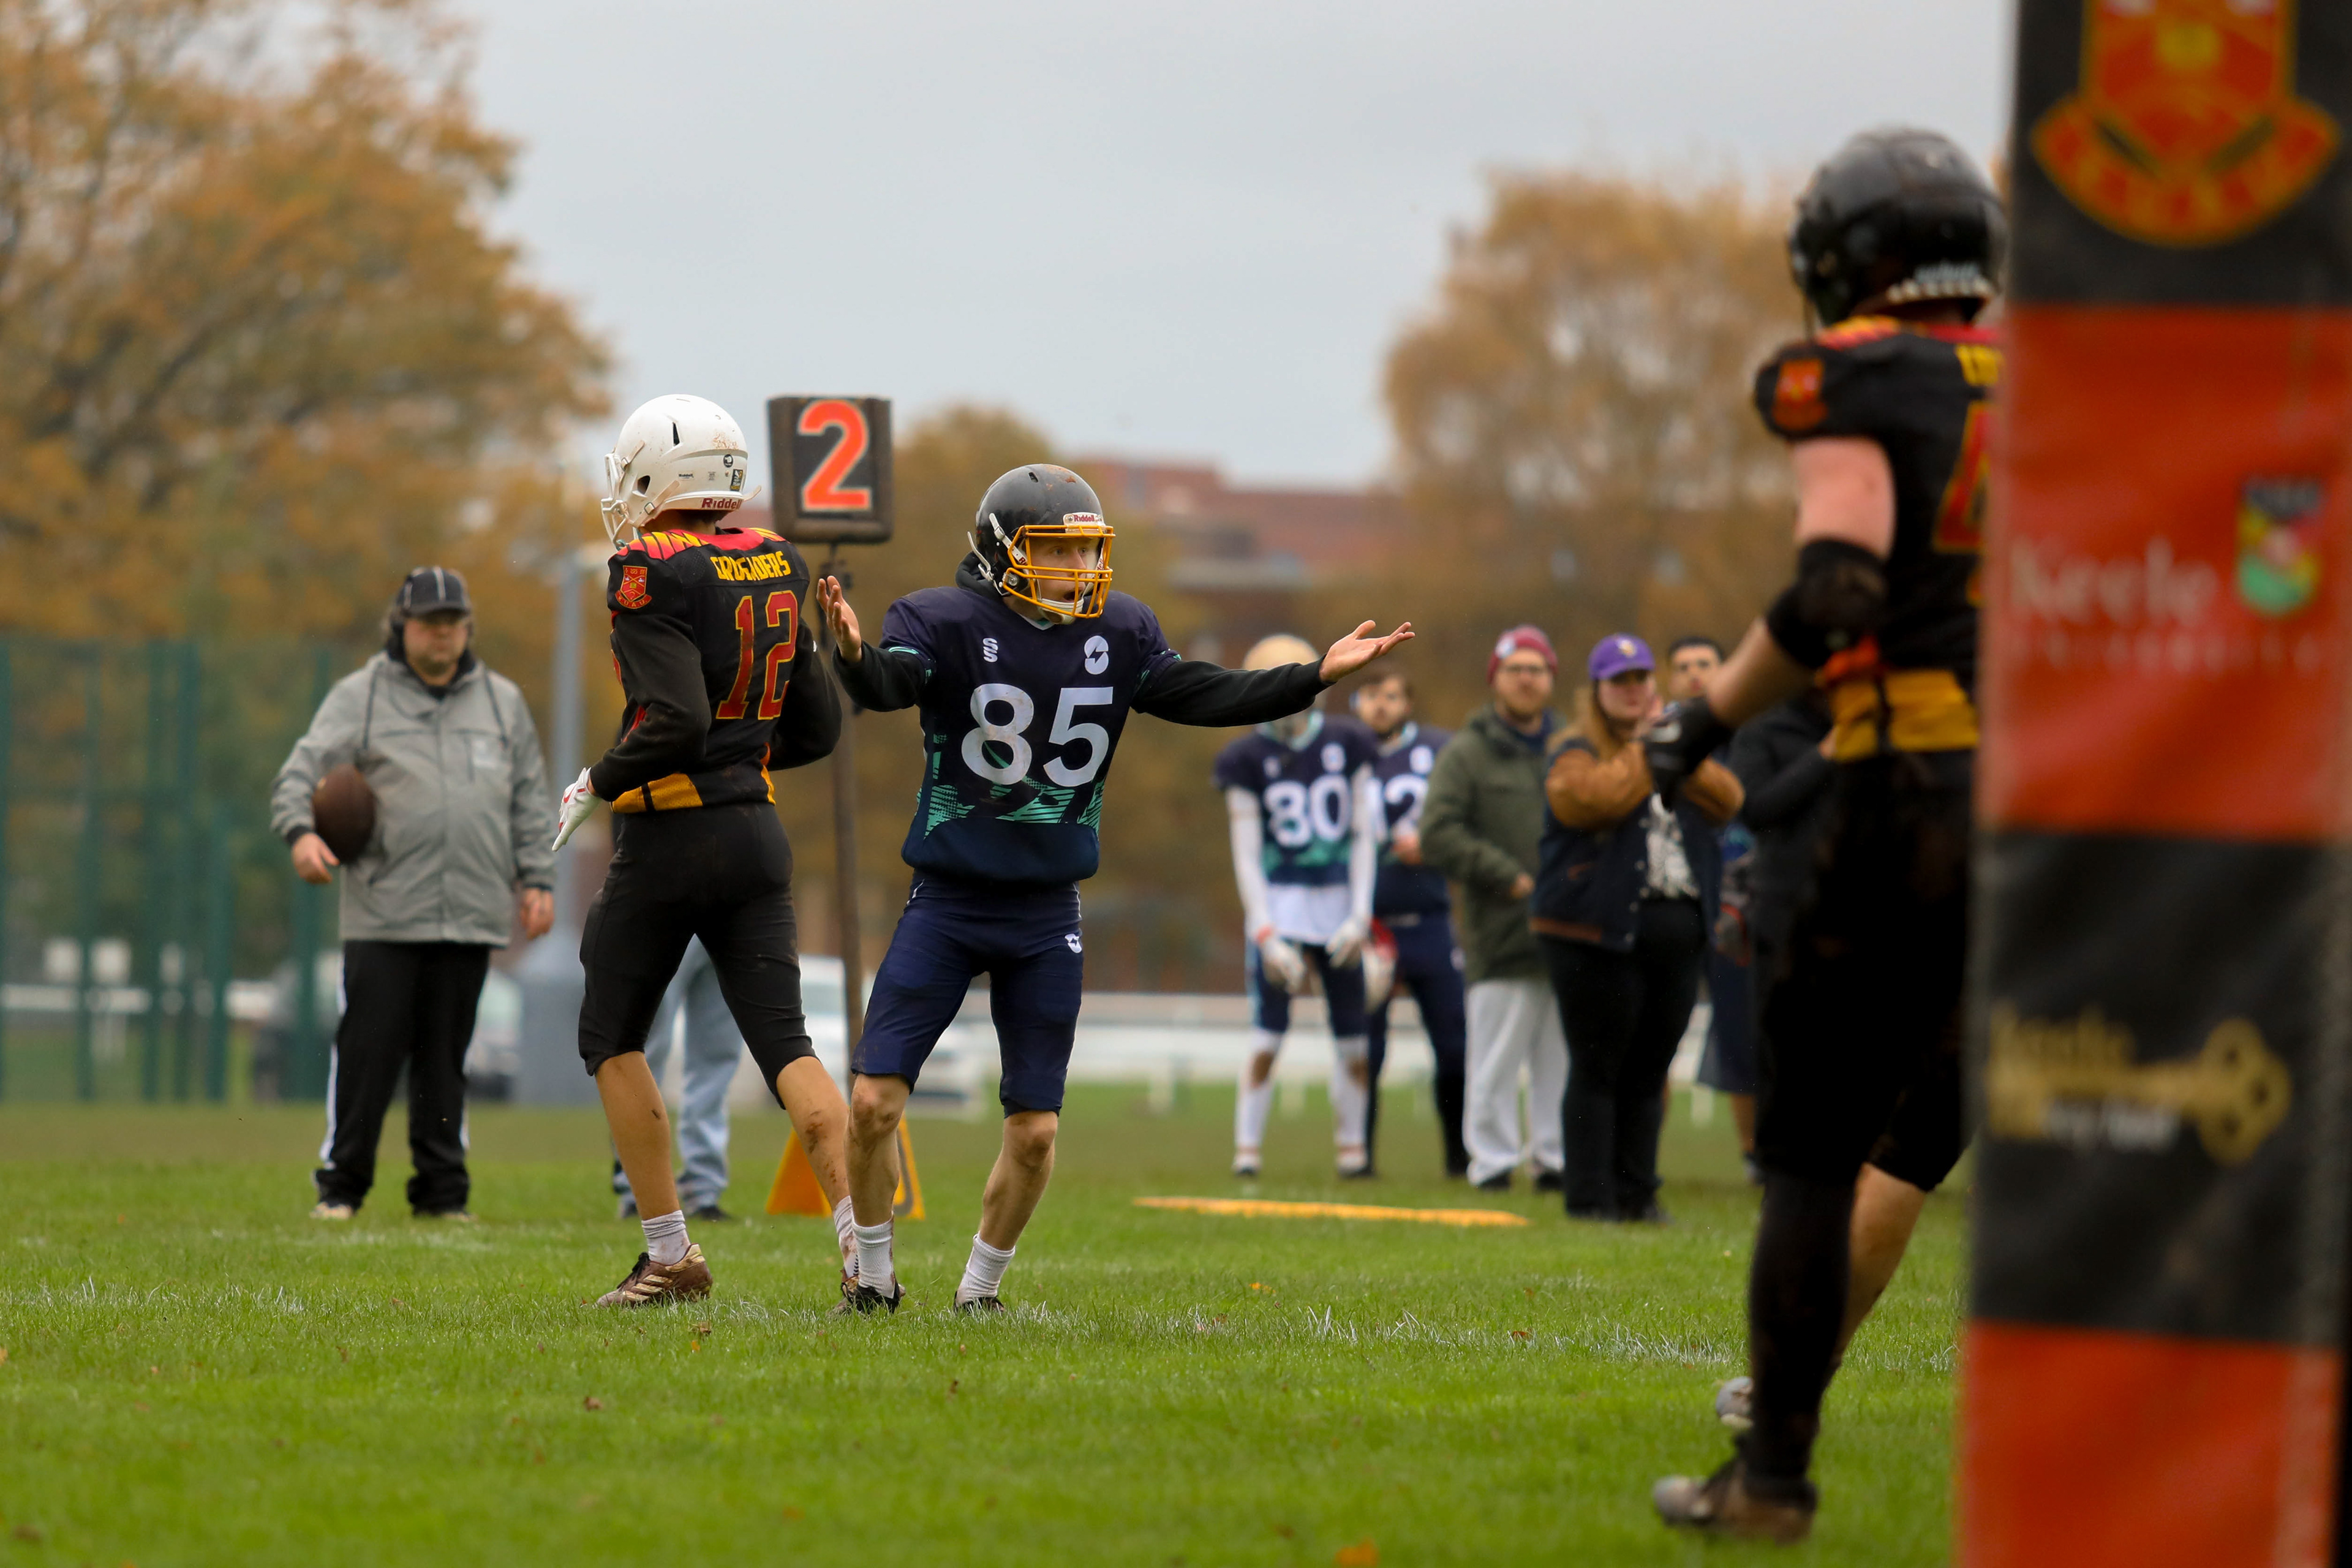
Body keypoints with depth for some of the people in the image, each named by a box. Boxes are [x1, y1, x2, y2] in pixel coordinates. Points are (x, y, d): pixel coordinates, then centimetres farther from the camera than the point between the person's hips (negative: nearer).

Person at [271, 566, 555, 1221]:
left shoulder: (502, 701, 16)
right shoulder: (360, 696, 5)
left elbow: (530, 798, 20)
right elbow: (300, 772, -3)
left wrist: (537, 878, 11)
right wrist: (301, 831, -22)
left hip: (471, 918, 3)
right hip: (382, 917, -3)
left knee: (446, 1057, 5)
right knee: (368, 1050, -6)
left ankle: (442, 1191, 10)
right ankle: (341, 1185, 3)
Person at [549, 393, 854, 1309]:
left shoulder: (653, 575, -14)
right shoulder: (773, 569, 9)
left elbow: (674, 723, -23)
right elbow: (816, 728, 13)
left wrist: (597, 783, -8)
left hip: (669, 834, -6)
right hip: (756, 831, 6)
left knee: (612, 1038, 10)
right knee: (783, 1042, 2)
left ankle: (671, 1254, 8)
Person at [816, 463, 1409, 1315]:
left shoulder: (1118, 632, 2)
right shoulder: (948, 624, -11)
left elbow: (1201, 696, 9)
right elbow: (886, 685, -29)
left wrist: (1317, 676, 1)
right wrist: (854, 653, -53)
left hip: (1046, 918, 3)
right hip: (947, 901, -3)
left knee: (1035, 1131, 2)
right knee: (875, 1100, -9)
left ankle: (979, 1291, 22)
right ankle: (873, 1274, 13)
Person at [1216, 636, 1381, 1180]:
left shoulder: (1346, 746, 4)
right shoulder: (1249, 760, -2)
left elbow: (1364, 837, 5)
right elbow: (1246, 855, -3)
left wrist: (1360, 916, -4)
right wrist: (1266, 933, -12)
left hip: (1340, 905, 2)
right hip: (1279, 904, -2)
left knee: (1351, 1033, 4)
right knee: (1267, 1032, -9)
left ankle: (1352, 1148, 16)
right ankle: (1247, 1149, -3)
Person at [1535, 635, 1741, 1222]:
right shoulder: (1577, 756, 0)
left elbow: (1728, 801, 3)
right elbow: (1596, 799, -22)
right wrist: (1647, 750, -9)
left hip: (1678, 931, 5)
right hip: (1598, 936, -5)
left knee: (1649, 1073, 8)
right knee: (1597, 1070, -4)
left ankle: (1637, 1191, 13)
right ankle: (1590, 1196, -2)